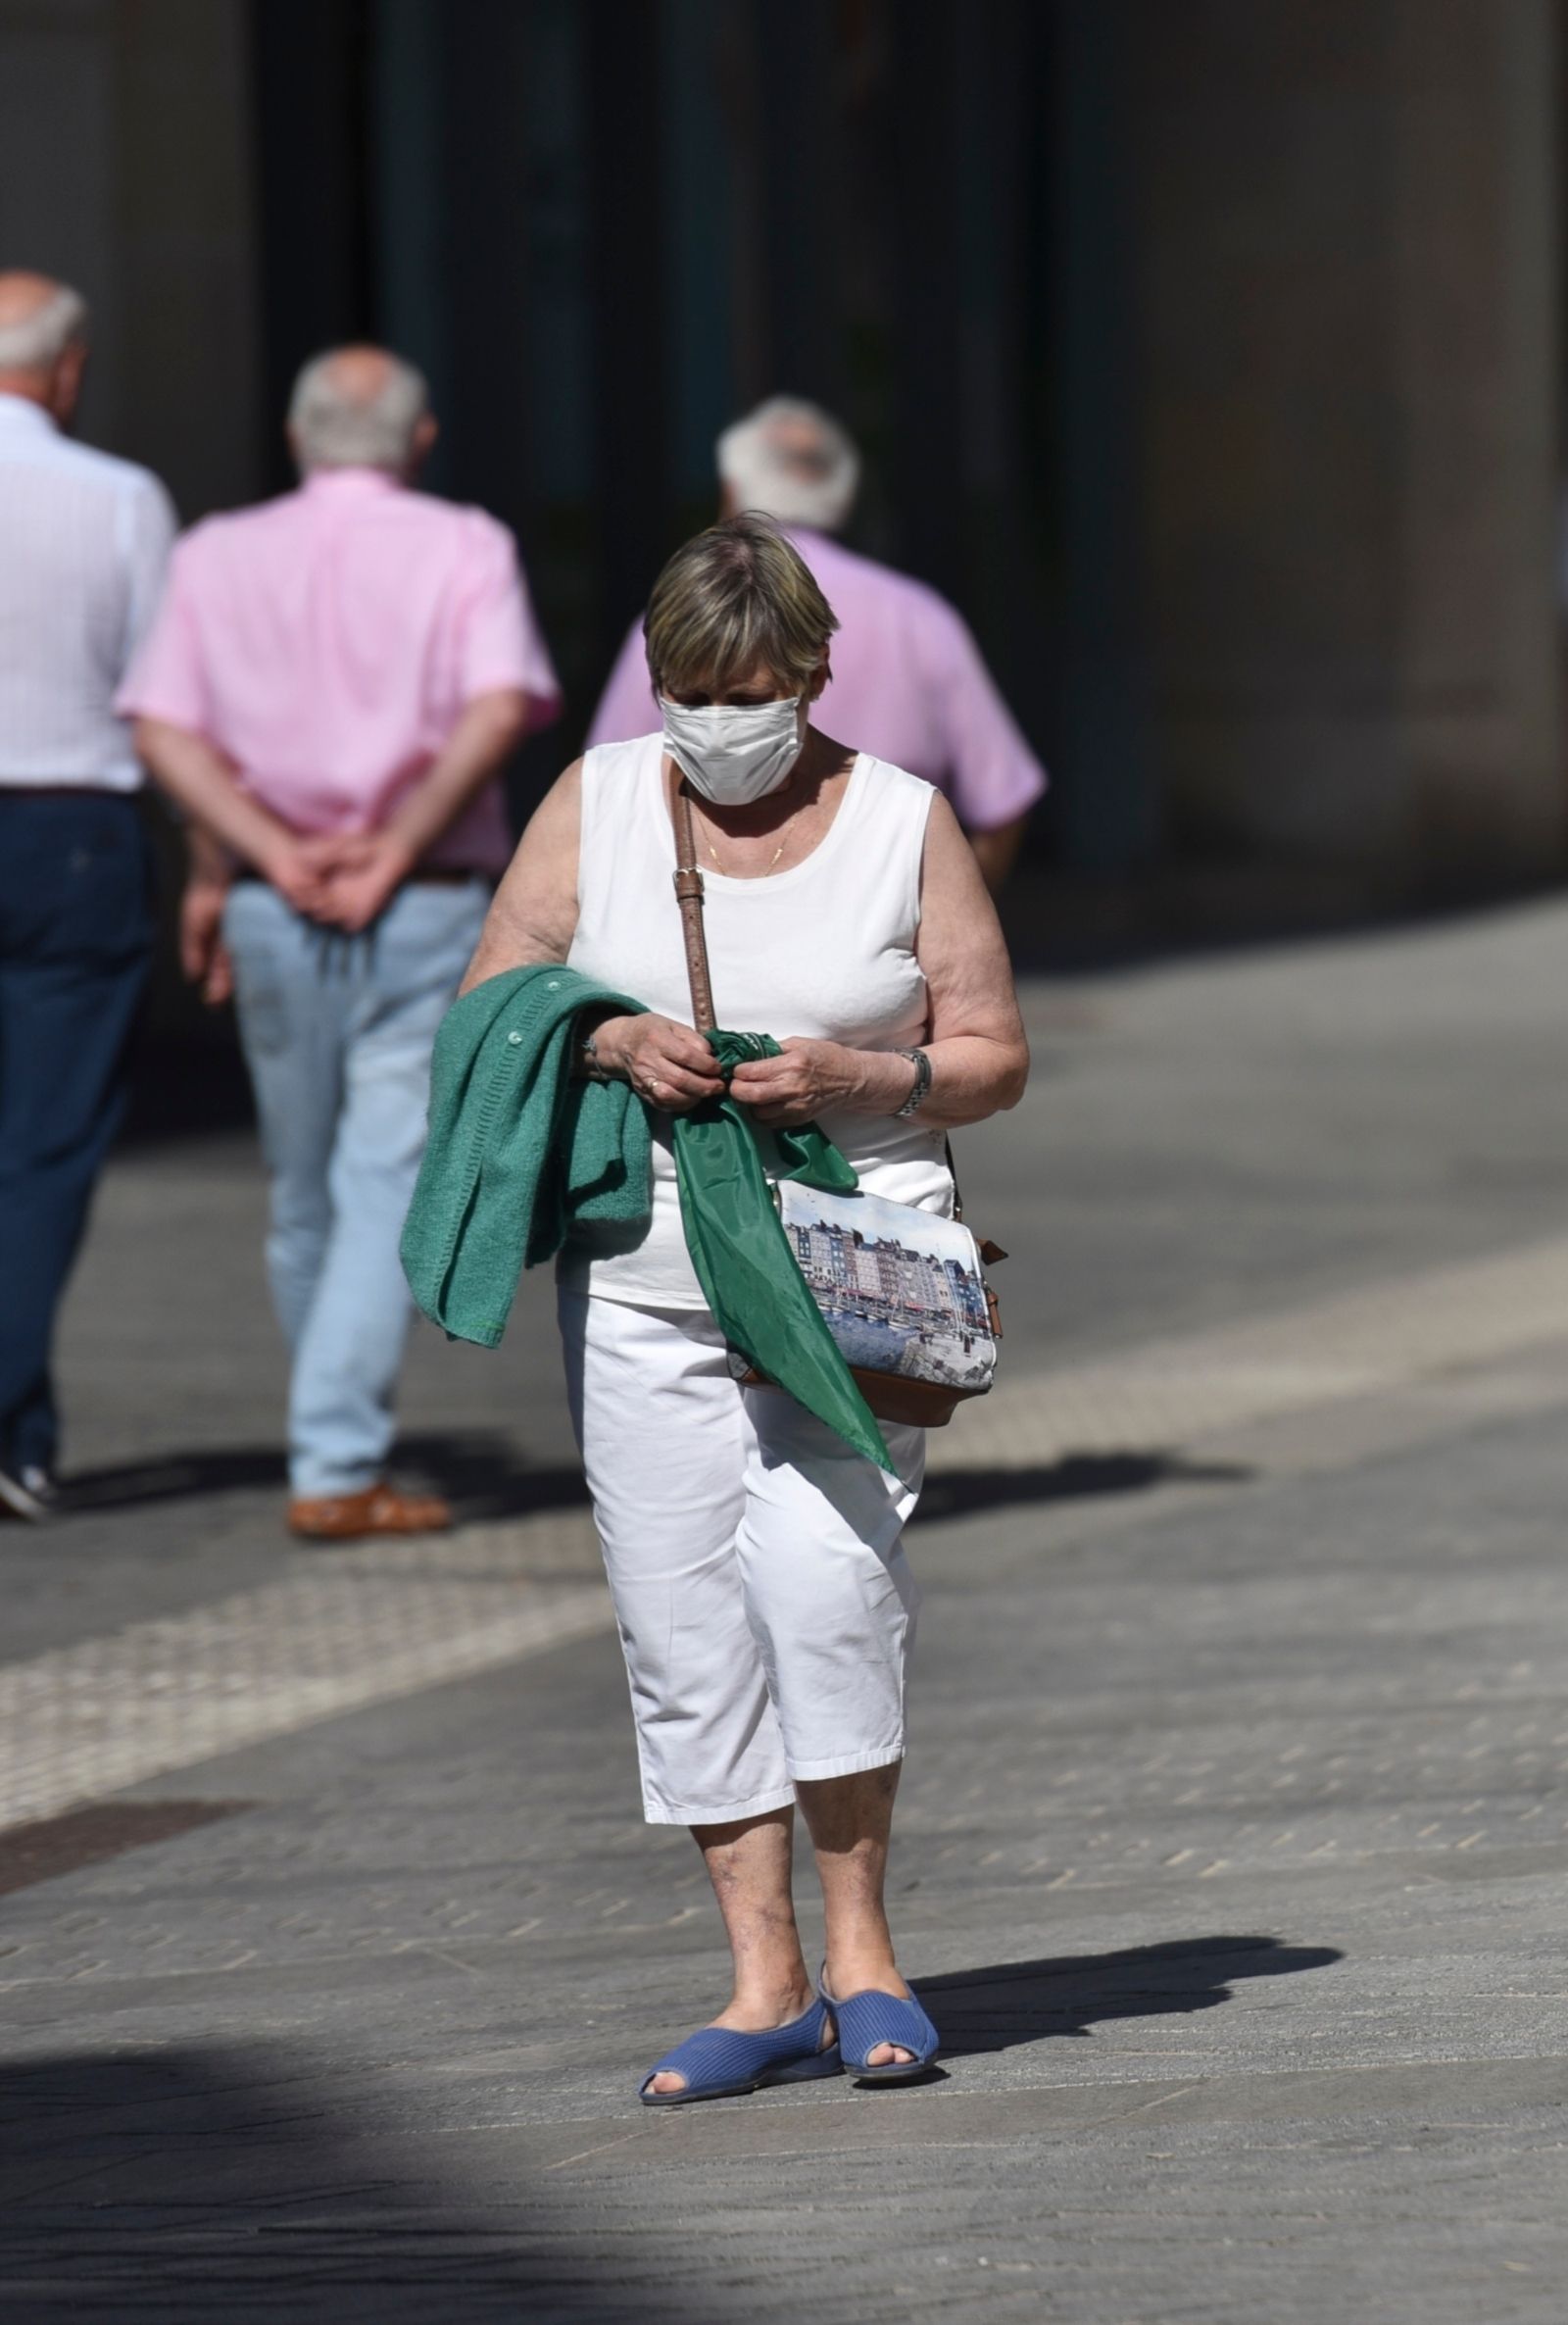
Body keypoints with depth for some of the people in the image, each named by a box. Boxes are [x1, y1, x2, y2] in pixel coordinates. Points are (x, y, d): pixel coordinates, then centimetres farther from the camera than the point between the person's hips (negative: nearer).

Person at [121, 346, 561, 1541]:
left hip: (273, 910, 3)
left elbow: (165, 729, -4)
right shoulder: (465, 550, 0)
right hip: (429, 905, -3)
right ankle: (337, 1467, -15)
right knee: (388, 1187, -5)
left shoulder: (218, 555, 8)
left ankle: (338, 1437, 30)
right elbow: (498, 709, -16)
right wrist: (395, 849, -14)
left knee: (307, 1194, 17)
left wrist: (276, 856, -9)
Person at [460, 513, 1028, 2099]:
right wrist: (614, 1046, -10)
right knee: (682, 1624, 0)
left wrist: (857, 1079, -14)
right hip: (642, 1275, 3)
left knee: (827, 1579, -19)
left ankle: (860, 1946, -4)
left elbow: (993, 1058, 5)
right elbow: (492, 1008, 10)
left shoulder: (905, 822, 3)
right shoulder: (595, 806, 7)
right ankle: (765, 1984, 7)